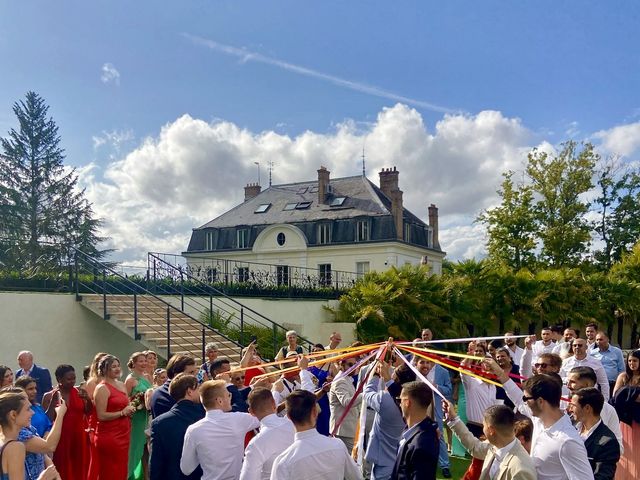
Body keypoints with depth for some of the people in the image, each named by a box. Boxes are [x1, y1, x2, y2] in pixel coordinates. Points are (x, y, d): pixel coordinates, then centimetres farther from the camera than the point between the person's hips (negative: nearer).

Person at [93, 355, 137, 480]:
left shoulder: (122, 385, 11)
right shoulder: (102, 388, -11)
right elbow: (101, 416, -17)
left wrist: (129, 409, 4)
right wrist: (122, 413, -16)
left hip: (123, 434, 7)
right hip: (109, 436, -7)